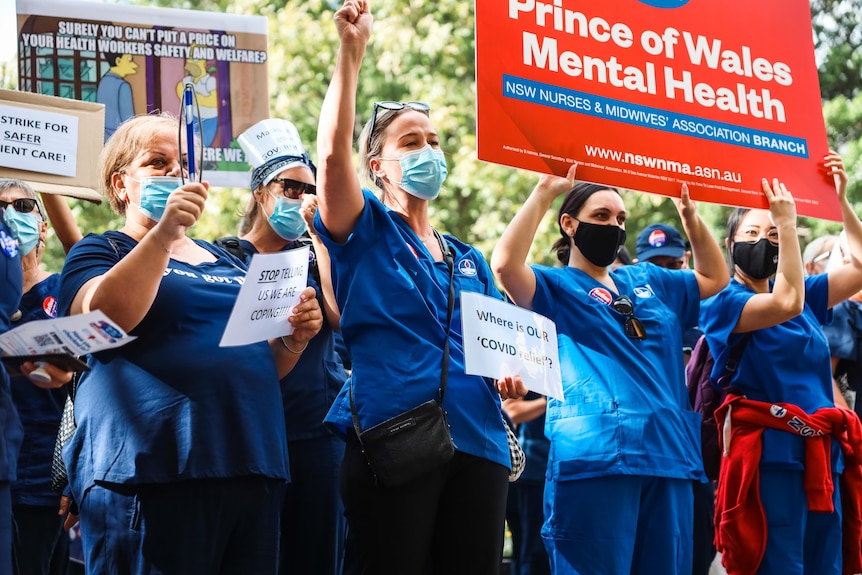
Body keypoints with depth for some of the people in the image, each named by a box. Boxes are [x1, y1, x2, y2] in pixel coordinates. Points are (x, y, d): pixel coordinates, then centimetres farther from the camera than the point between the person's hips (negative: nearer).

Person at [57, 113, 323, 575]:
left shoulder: (224, 261, 25)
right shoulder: (98, 253, 6)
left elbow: (261, 367, 27)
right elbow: (104, 316, -17)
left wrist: (294, 340, 5)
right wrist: (162, 234, -26)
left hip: (252, 470, 6)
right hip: (153, 479, -6)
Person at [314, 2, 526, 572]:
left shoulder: (469, 260, 23)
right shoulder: (366, 232, 6)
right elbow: (333, 153, -12)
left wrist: (510, 374, 1)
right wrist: (352, 50, -17)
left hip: (478, 440, 5)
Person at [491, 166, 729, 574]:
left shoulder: (648, 282, 23)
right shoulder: (556, 287, 4)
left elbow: (715, 278, 32)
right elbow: (505, 265, -16)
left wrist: (690, 216, 20)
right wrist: (544, 194, -12)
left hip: (666, 454, 6)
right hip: (596, 459, -6)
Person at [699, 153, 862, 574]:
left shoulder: (806, 295, 16)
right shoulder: (724, 302, -4)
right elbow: (786, 304, -20)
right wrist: (789, 222, -16)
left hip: (822, 454, 7)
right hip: (769, 453, -7)